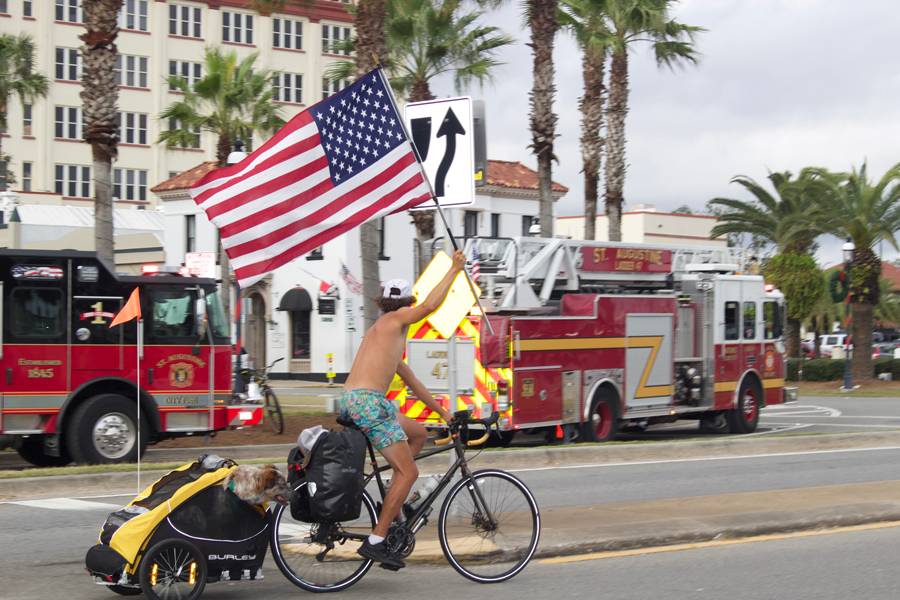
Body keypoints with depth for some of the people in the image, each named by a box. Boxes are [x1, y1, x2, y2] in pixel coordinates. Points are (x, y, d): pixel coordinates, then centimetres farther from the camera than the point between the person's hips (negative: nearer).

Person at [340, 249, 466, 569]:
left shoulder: (383, 334, 30)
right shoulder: (395, 320, 4)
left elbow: (413, 383, 34)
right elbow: (430, 306, -14)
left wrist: (443, 413, 37)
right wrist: (454, 269, -6)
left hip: (349, 403, 9)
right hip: (367, 402, -9)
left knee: (418, 434, 25)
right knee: (408, 472, -5)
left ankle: (393, 502, 18)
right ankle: (375, 541, -9)